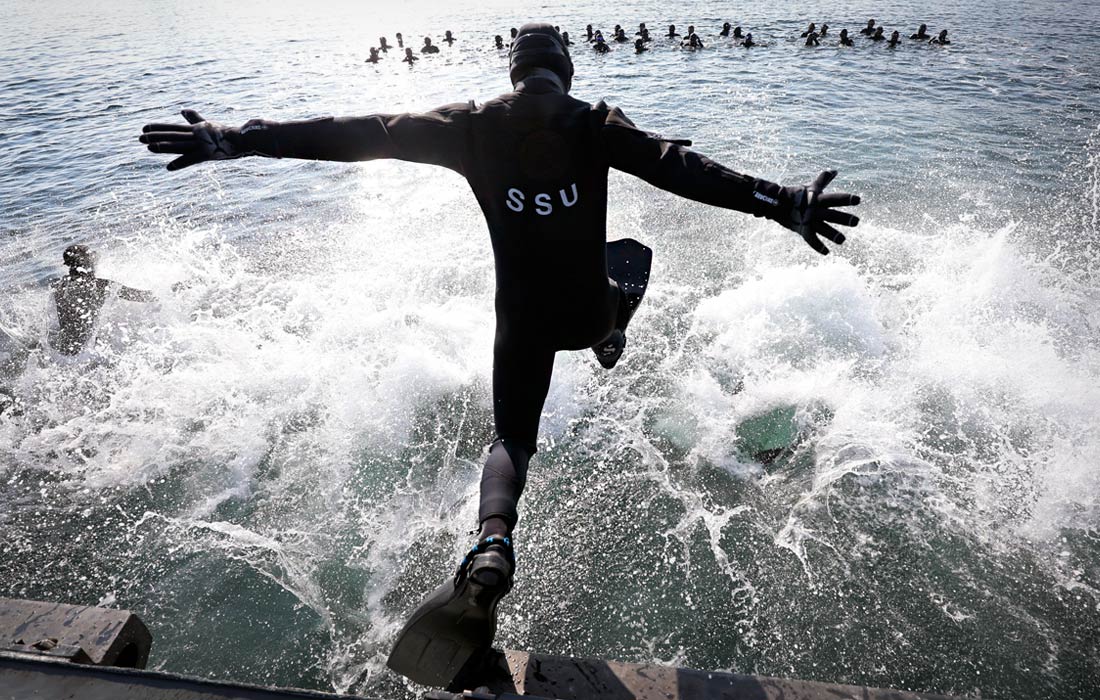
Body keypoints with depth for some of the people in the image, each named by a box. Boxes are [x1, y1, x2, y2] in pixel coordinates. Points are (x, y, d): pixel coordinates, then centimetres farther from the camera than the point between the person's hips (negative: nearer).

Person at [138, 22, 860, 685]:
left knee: (513, 439, 12)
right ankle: (612, 342, 66)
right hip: (587, 310, 0)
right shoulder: (597, 126, -7)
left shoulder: (474, 126, -7)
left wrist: (238, 139, -13)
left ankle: (493, 545, -16)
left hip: (523, 318, 0)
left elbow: (364, 132, -13)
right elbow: (678, 165, -21)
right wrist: (780, 203, -23)